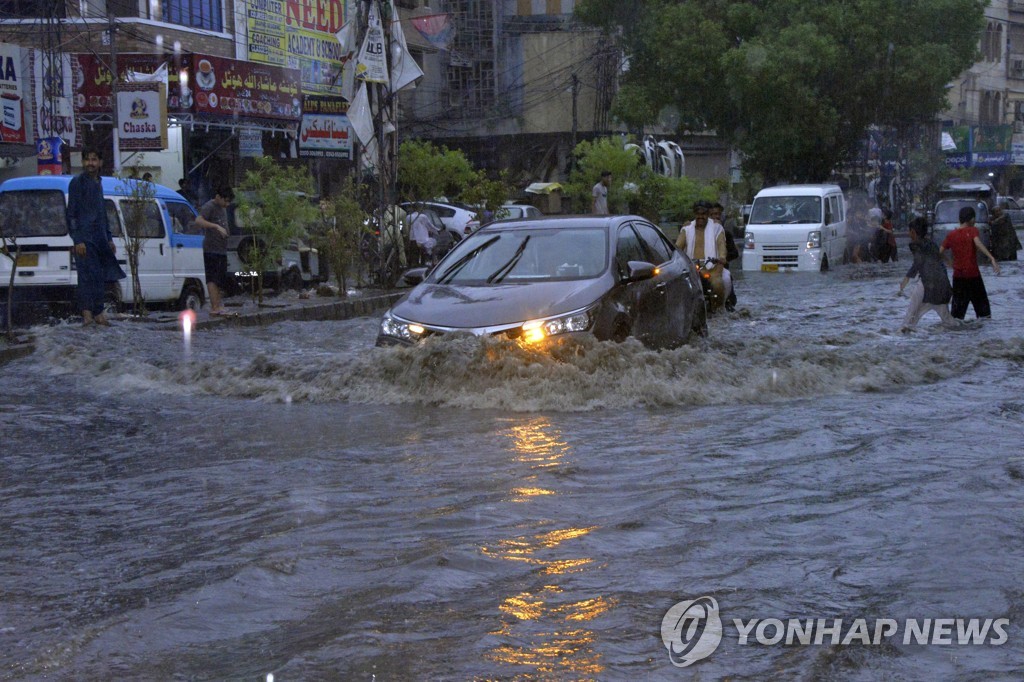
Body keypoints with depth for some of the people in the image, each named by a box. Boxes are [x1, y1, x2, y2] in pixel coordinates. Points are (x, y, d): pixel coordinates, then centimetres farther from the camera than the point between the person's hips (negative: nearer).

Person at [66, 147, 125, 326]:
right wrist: (77, 240, -18)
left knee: (100, 277, 9)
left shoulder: (98, 183, 19)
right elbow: (71, 214, -10)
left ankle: (98, 313, 16)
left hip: (100, 238, 8)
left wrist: (109, 239, 23)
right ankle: (87, 313, -14)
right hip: (85, 239, -8)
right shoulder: (78, 182, -5)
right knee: (87, 276, -13)